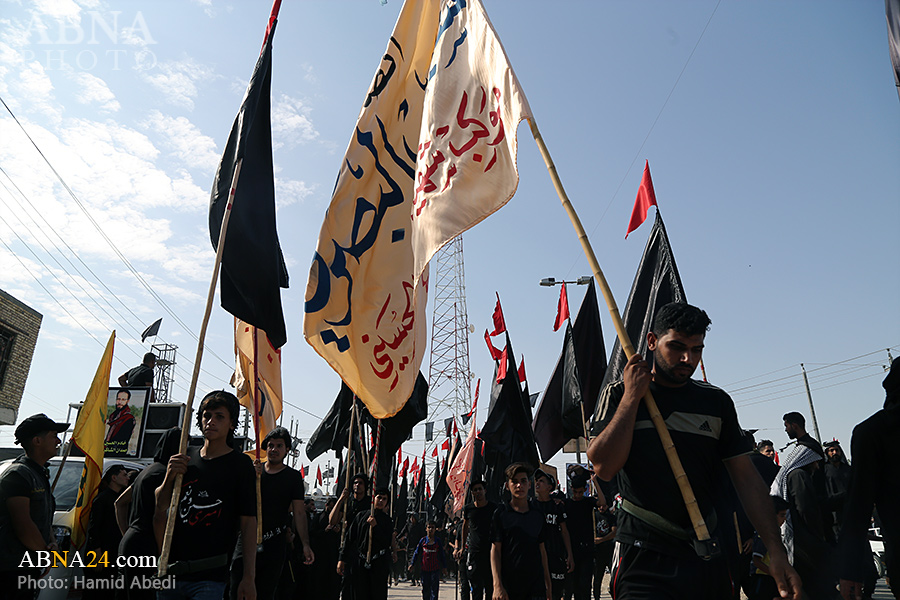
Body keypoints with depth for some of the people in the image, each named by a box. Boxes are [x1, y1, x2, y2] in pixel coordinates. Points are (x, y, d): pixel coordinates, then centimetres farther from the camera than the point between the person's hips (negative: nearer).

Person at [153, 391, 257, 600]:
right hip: (171, 571, 5)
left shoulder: (240, 463, -5)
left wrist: (249, 577, -14)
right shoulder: (184, 459, 10)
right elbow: (159, 507, 14)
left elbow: (248, 522, -8)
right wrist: (169, 478, -7)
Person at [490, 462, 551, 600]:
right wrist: (497, 585, -11)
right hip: (509, 586, -3)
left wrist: (548, 585, 15)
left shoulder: (538, 515, 10)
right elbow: (495, 550, -4)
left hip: (536, 585, 3)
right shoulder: (500, 514, -2)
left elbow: (542, 549, 15)